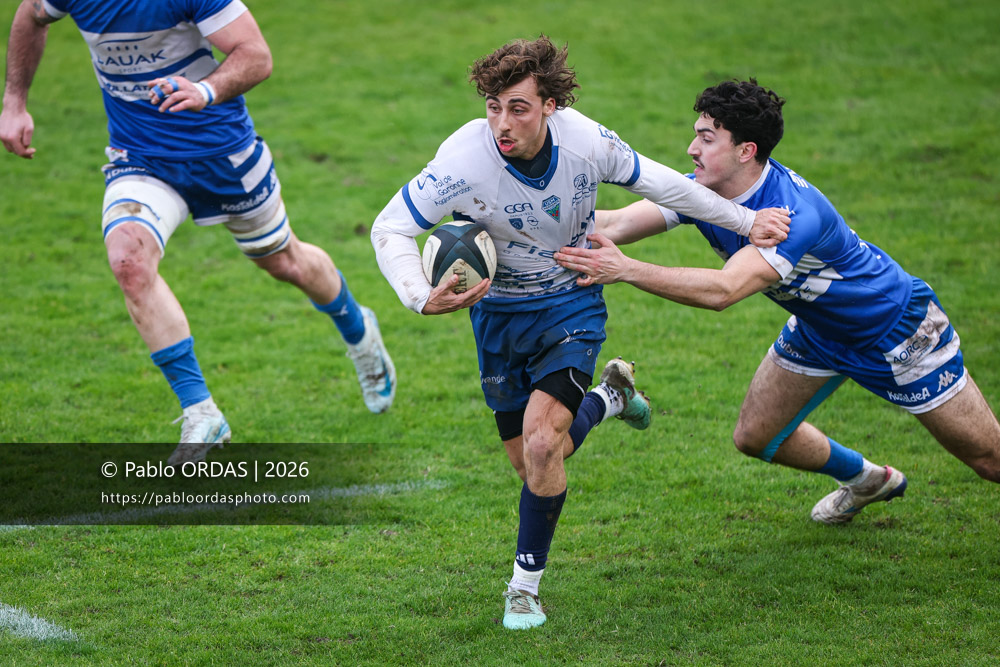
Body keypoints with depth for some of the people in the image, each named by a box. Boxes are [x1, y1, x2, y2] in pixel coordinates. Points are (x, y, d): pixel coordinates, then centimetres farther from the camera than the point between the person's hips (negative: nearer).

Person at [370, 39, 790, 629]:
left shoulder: (585, 141, -21)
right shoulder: (464, 160, -28)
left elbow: (652, 180, -1)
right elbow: (390, 229, -21)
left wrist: (744, 220, 7)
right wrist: (422, 297, -40)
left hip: (572, 303, -1)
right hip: (499, 311, 1)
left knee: (541, 441, -21)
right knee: (531, 462, 7)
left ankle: (526, 586, -3)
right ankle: (606, 398, 40)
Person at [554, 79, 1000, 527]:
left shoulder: (796, 214, -41)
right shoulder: (703, 191, -16)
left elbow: (723, 290, -50)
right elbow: (615, 225, -17)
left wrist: (626, 270, -54)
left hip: (894, 328, -8)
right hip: (817, 329, 8)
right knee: (755, 437, 9)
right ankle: (867, 480, 35)